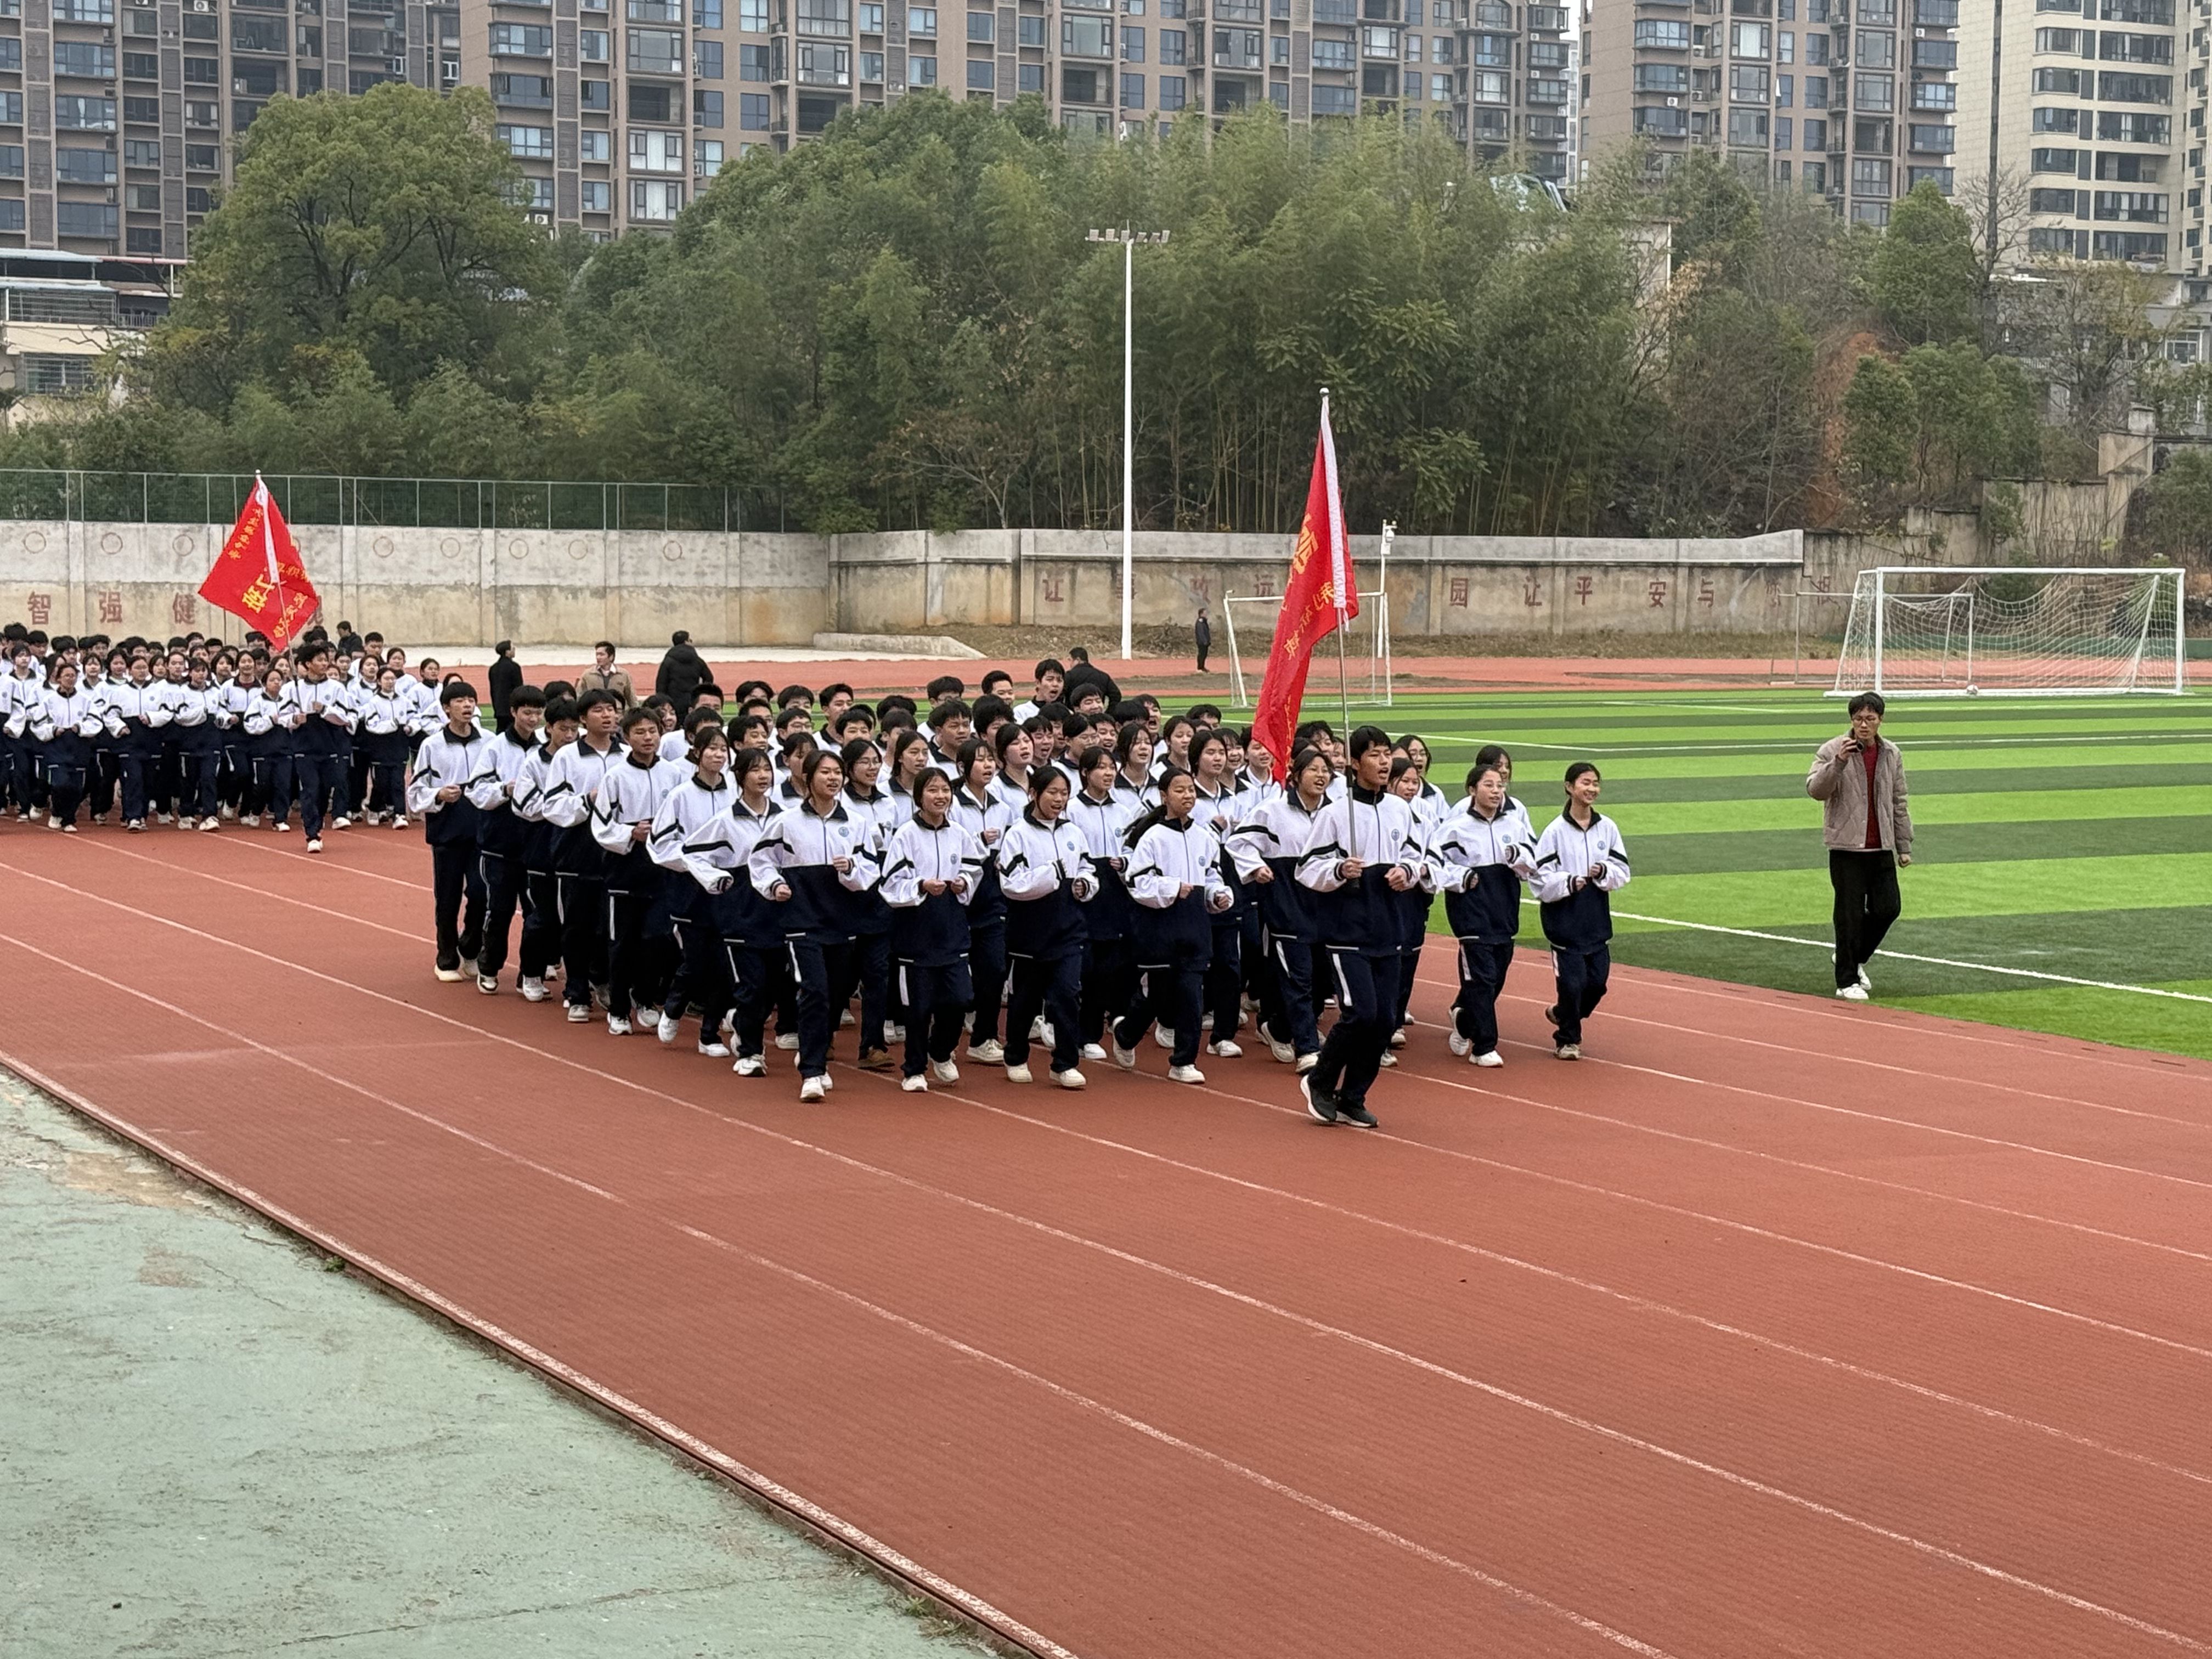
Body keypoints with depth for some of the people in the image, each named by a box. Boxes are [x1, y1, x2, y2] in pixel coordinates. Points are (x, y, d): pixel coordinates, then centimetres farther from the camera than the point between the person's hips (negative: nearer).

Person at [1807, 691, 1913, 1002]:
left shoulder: (1891, 754, 9)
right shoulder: (1832, 750, -6)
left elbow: (1898, 803, 15)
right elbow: (1815, 789, -17)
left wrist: (1904, 847, 15)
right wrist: (1838, 763, -31)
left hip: (1881, 848, 5)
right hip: (1847, 847, -5)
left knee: (1888, 908, 3)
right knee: (1850, 914, -3)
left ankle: (1855, 958, 28)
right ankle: (1847, 981, 6)